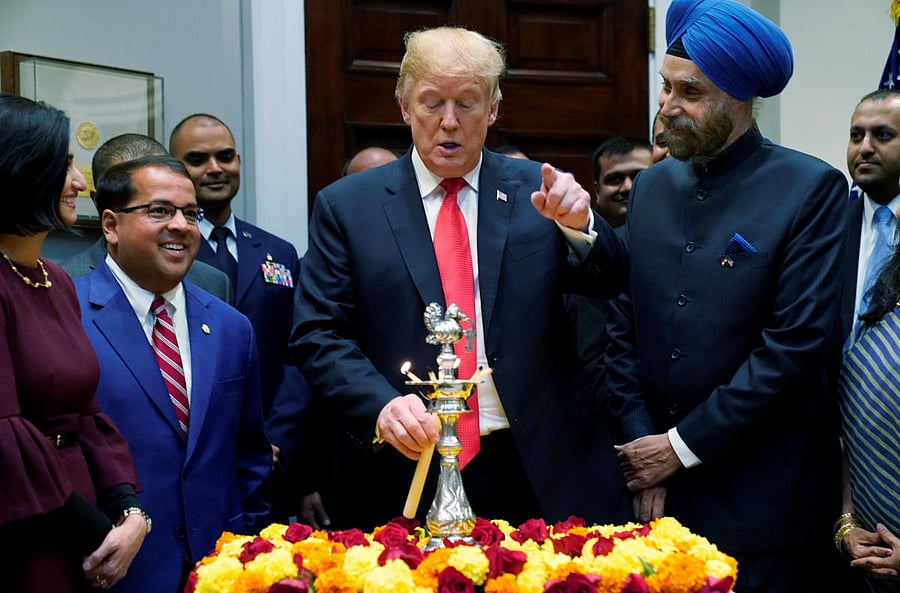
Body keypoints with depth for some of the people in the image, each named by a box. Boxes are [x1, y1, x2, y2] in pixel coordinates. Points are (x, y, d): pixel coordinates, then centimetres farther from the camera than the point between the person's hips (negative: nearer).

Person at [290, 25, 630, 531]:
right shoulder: (345, 206, 2)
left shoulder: (534, 191, 5)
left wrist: (578, 222, -23)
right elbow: (318, 336, -2)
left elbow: (608, 282, -2)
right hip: (406, 476, -1)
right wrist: (382, 405, -19)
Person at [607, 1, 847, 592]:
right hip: (658, 488, 4)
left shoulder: (811, 189, -7)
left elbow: (798, 343, -13)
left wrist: (684, 445, -11)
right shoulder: (652, 187, 8)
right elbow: (624, 329, 7)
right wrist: (644, 453, -3)